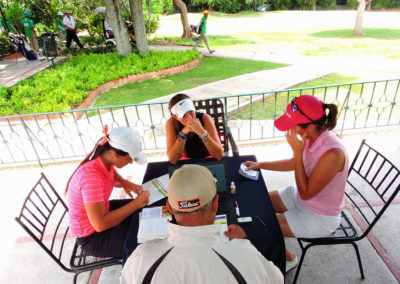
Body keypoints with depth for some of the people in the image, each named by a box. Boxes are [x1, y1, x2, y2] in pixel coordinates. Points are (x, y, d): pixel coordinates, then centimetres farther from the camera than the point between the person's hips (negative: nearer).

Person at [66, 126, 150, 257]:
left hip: (103, 211, 8)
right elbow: (100, 225, -37)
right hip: (92, 237, -8)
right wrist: (137, 202, -31)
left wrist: (126, 183, -11)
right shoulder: (91, 175, -36)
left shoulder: (104, 158, -13)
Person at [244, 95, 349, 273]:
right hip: (305, 197, 8)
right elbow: (294, 164, 8)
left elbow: (306, 193, -25)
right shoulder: (311, 137, -11)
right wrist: (260, 165, 2)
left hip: (320, 218, -8)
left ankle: (288, 258, 23)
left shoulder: (332, 154, -36)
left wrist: (297, 151, -32)